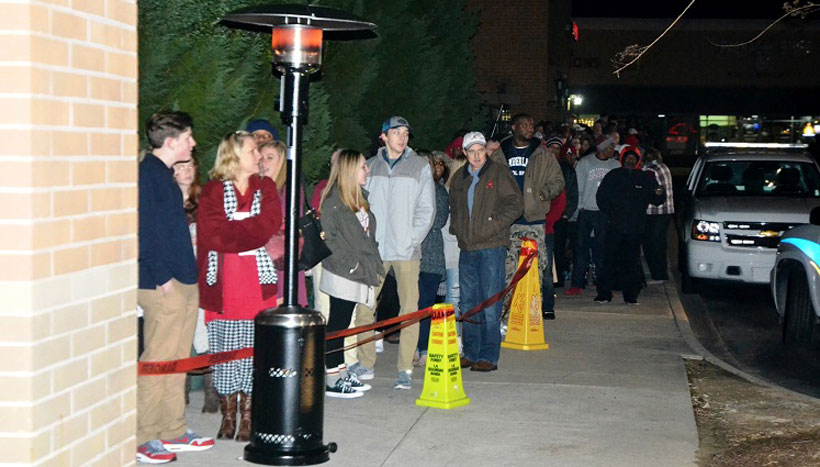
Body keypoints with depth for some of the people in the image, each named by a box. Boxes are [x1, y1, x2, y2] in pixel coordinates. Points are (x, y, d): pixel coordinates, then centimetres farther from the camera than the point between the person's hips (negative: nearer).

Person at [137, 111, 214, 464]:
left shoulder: (164, 174, 17)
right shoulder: (148, 173, -12)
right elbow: (145, 230, -19)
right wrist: (162, 276, -20)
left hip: (182, 282, 10)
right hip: (163, 285, -10)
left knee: (176, 361, 14)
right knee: (157, 361, -5)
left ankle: (172, 432, 22)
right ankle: (141, 439, 2)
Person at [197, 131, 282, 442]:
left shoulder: (265, 188, 11)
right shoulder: (212, 191, 3)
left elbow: (268, 226, -6)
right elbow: (211, 235, -11)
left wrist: (229, 231, -10)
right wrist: (248, 231, -9)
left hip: (257, 280, 2)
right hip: (223, 282, -1)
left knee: (253, 349, 1)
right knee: (223, 350, 1)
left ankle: (247, 416, 10)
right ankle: (227, 416, 11)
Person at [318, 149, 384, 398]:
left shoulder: (361, 197, 15)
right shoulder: (333, 201, -12)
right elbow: (330, 239, -17)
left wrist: (374, 264, 13)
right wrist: (351, 264, -18)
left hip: (358, 274, 9)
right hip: (342, 275, -8)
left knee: (342, 324, 14)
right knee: (337, 324, -4)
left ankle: (342, 374, 21)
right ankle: (333, 380, 1)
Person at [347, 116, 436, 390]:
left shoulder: (420, 166, 5)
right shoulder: (370, 167, 11)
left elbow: (427, 209, 3)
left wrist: (412, 241, -8)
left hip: (406, 251, -2)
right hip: (374, 250, 2)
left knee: (409, 309, -4)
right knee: (364, 307, 2)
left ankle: (405, 370, 1)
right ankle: (365, 364, 14)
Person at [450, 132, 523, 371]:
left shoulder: (499, 173, -3)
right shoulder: (459, 177, 14)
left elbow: (515, 203, -8)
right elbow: (453, 206, 27)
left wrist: (495, 224, -15)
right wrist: (456, 228, 11)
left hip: (492, 246, -6)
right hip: (467, 248, 6)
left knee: (490, 304, -5)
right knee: (468, 304, 10)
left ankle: (488, 357, 0)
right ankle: (470, 353, 19)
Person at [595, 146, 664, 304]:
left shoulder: (645, 178, 11)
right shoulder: (613, 176, 8)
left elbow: (656, 200, 11)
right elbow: (601, 196, 7)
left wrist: (659, 194, -12)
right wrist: (608, 215, -3)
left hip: (635, 228, 1)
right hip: (614, 226, -1)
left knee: (632, 262, 2)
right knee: (610, 260, -4)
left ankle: (631, 295, 9)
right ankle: (604, 293, 1)